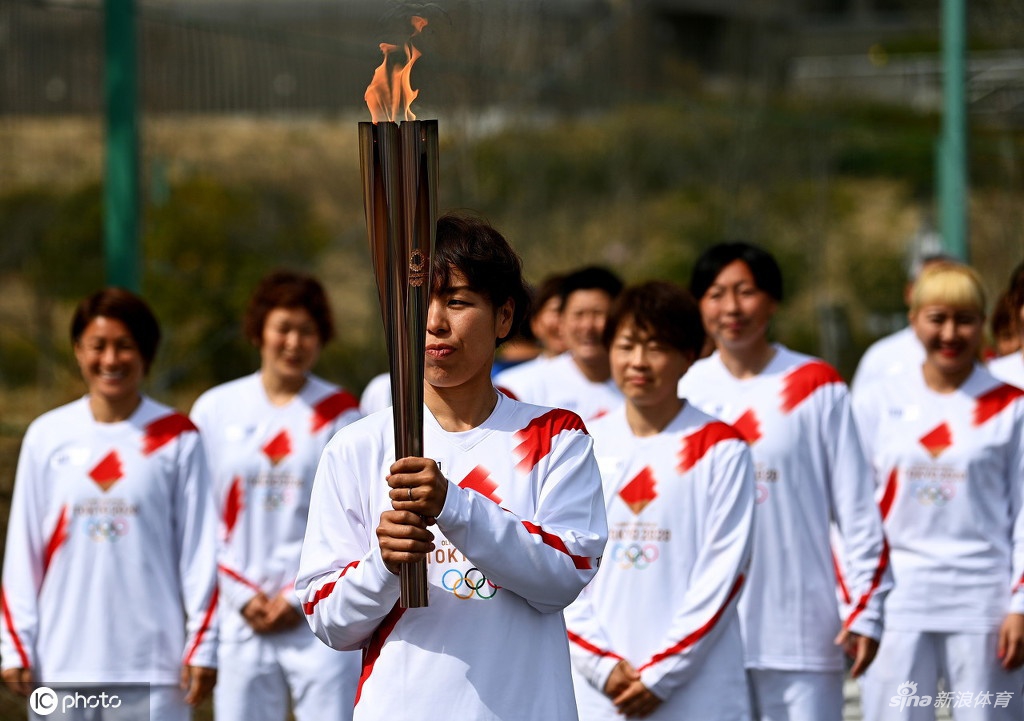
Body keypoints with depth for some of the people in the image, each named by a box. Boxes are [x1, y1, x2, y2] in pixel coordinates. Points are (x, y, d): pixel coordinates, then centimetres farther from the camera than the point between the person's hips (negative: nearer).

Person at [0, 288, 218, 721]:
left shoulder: (177, 438, 2)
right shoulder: (47, 437, 7)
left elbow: (200, 550, 1)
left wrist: (202, 645, -4)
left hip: (153, 666, -2)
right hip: (63, 664, 2)